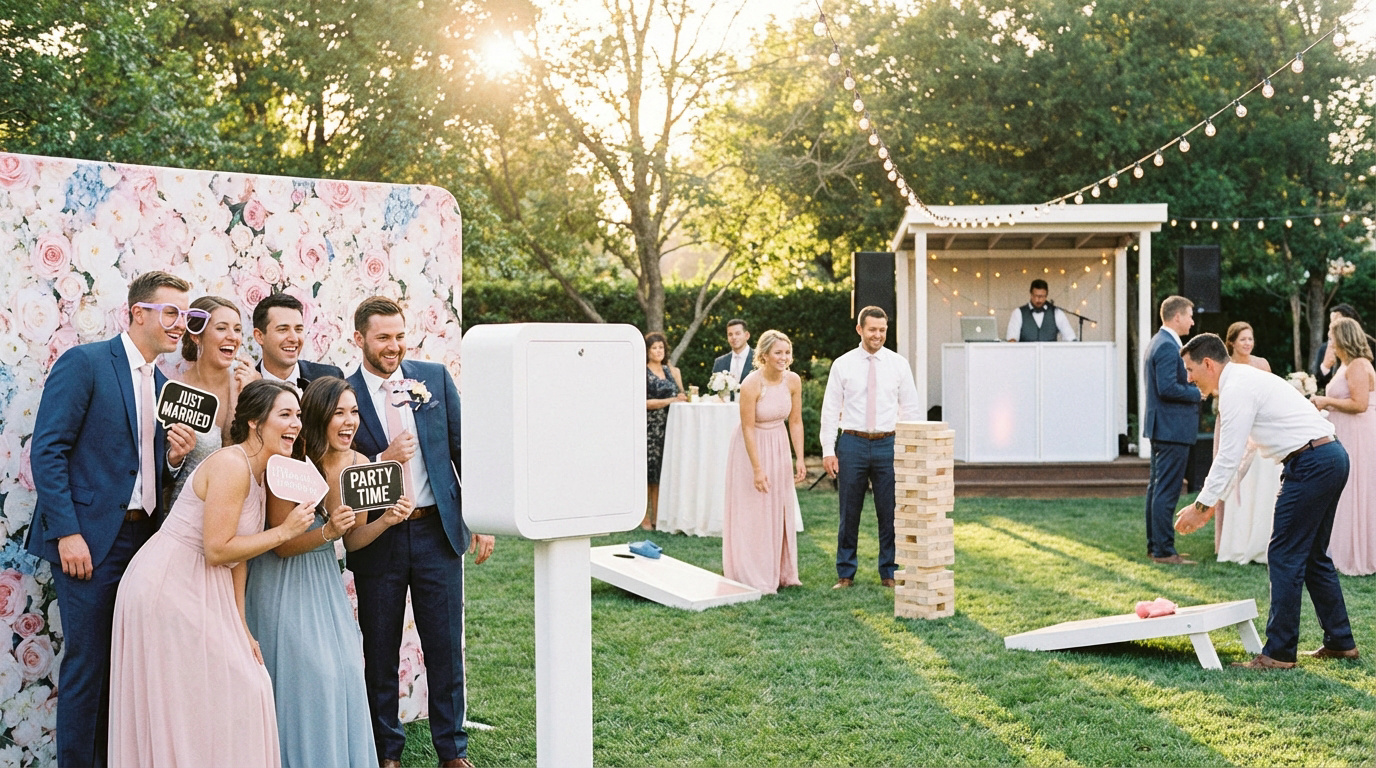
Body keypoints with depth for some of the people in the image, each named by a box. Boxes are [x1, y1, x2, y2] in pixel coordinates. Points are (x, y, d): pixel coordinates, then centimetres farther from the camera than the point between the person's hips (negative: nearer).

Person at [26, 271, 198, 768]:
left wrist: (174, 457, -4)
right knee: (87, 663, -1)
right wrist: (67, 532, -17)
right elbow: (46, 451, -12)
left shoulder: (163, 383, 15)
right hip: (91, 539, -7)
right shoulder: (84, 363, -6)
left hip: (142, 537, 7)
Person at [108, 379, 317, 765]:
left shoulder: (258, 470, 10)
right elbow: (217, 549, -23)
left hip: (196, 592, 10)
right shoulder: (231, 465, -20)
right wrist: (285, 531, -16)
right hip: (169, 587, -10)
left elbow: (238, 554, 9)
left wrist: (240, 626, 5)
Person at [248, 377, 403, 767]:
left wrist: (387, 519, -16)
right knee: (308, 671, -7)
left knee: (346, 665, 2)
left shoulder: (358, 464, -6)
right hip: (283, 583, -5)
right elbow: (282, 546, -16)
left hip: (324, 578, 5)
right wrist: (327, 532, -33)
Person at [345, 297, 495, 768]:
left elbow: (463, 448, 6)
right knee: (380, 652, 10)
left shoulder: (435, 378, 3)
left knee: (446, 647, 8)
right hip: (377, 539, -1)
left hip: (438, 531, 1)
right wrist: (383, 460, -19)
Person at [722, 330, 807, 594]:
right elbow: (748, 428, -20)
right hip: (752, 446, -5)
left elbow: (795, 422, -1)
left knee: (781, 509, 12)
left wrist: (799, 459, -6)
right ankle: (755, 579, 10)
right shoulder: (751, 384, -24)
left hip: (779, 446, 5)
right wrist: (757, 468, -20)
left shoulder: (793, 381, -9)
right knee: (753, 512, 0)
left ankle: (782, 573, 24)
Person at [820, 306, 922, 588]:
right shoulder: (842, 364, 1)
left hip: (888, 444, 1)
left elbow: (911, 409, 6)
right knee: (849, 512, 6)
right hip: (852, 442, -1)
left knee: (889, 512, 6)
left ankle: (889, 573, 20)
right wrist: (828, 450, -5)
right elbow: (830, 410, 2)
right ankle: (845, 574, 17)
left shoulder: (899, 364, 4)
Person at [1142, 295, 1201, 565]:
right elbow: (1167, 388, -25)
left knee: (1157, 487, 14)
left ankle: (1155, 545, 21)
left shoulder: (1158, 342, 15)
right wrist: (1197, 393, -12)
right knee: (1167, 491, -7)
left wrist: (1189, 382, 10)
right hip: (1172, 428, -11)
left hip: (1161, 427, 11)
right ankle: (1164, 551, -4)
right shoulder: (1168, 346, -17)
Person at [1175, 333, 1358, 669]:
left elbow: (1229, 457, -14)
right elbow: (1236, 451, 23)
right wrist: (1211, 502, 22)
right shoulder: (1245, 380, 19)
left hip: (1310, 463, -10)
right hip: (1331, 456, 10)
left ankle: (1279, 653, -1)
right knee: (1313, 556, 18)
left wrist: (1201, 505, -7)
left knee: (1284, 557, -5)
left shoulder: (1236, 390, -12)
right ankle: (1340, 642, 25)